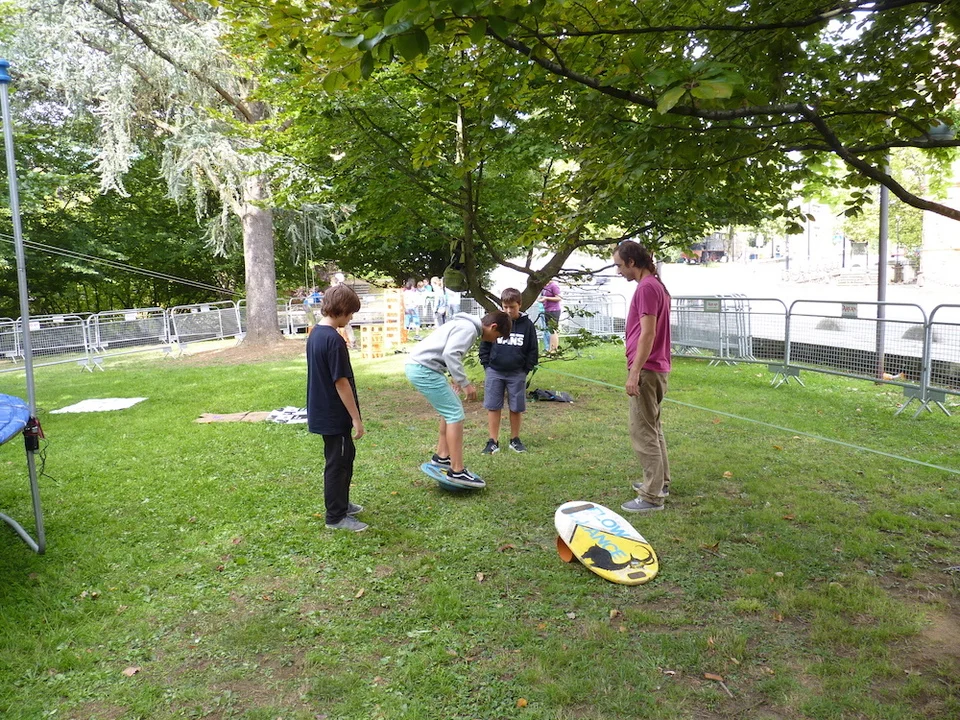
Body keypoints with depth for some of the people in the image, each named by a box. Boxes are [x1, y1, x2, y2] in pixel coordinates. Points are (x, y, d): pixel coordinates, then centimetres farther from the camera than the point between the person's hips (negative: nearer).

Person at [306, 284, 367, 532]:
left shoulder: (315, 333, 6)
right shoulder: (334, 340, -23)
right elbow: (341, 382, -23)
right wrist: (356, 418, -17)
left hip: (321, 411, 10)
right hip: (334, 415, -10)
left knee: (346, 456, 22)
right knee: (337, 463, 3)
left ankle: (341, 503, 36)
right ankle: (336, 517, 15)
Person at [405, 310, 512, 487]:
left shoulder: (464, 324, 20)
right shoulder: (469, 328, -11)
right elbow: (450, 354, -23)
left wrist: (456, 378, 21)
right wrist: (465, 383, -18)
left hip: (418, 367, 10)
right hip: (424, 369, -10)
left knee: (451, 409, 19)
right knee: (456, 414, -8)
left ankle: (442, 456, 25)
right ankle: (457, 471, -6)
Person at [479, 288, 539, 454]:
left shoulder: (527, 325, -2)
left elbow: (533, 350, 4)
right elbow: (484, 346, 5)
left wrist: (526, 369, -1)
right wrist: (486, 366, -1)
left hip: (517, 373, 0)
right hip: (494, 372, 0)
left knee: (516, 408, 7)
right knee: (493, 407, 4)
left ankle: (515, 439, 24)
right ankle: (493, 442, 12)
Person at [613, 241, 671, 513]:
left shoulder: (646, 288, -17)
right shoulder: (657, 285, 15)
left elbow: (647, 334, -22)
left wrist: (634, 372, -21)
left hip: (647, 370, -11)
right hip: (657, 368, 11)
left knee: (643, 432, -6)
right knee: (652, 427, 20)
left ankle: (652, 496, -1)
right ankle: (660, 481, 31)